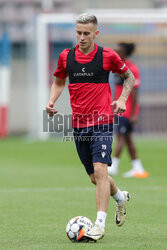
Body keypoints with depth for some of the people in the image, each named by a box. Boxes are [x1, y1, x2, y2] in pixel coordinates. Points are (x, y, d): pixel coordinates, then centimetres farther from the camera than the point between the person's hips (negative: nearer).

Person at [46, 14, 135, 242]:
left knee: (100, 170, -18)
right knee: (94, 177, 12)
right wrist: (51, 102, 4)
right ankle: (121, 198, 42)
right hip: (78, 125, 4)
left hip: (102, 122, -4)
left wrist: (122, 99, -4)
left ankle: (100, 225, -19)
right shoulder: (66, 57, 5)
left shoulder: (107, 56, -4)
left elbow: (129, 77, 11)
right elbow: (59, 81, 22)